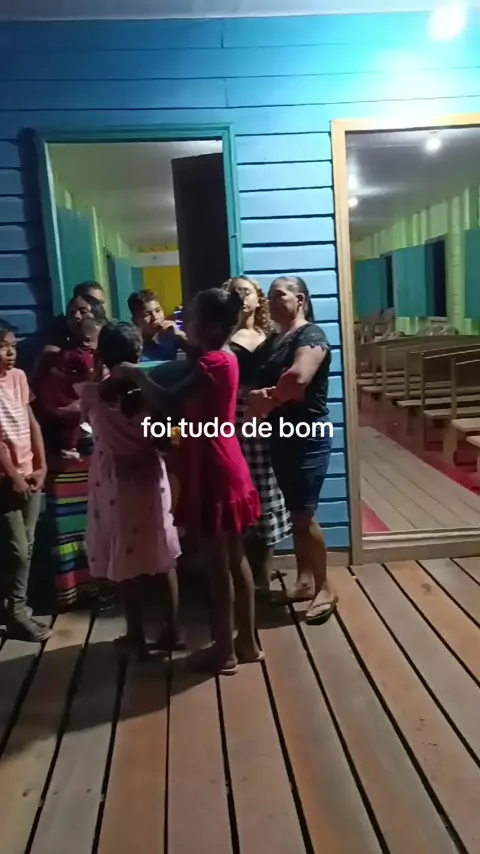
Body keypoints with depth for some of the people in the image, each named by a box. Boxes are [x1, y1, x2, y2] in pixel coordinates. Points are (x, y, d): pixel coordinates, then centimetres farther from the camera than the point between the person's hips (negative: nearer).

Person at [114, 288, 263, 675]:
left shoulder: (212, 363, -19)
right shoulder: (224, 358, 10)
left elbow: (167, 402, -25)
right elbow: (188, 398, 13)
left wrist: (135, 374, -11)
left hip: (214, 475, -9)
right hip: (226, 470, 9)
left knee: (218, 564, 3)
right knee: (234, 559, 16)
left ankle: (224, 651, 17)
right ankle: (248, 642, 28)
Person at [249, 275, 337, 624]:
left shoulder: (311, 335, -11)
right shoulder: (273, 341, 16)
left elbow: (297, 379, -29)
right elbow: (257, 383, 9)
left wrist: (268, 399, -12)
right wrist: (257, 397, -15)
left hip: (308, 436, -8)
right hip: (281, 435, 8)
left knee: (305, 515, -6)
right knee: (294, 514, 14)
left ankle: (325, 588, 8)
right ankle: (305, 580, 25)